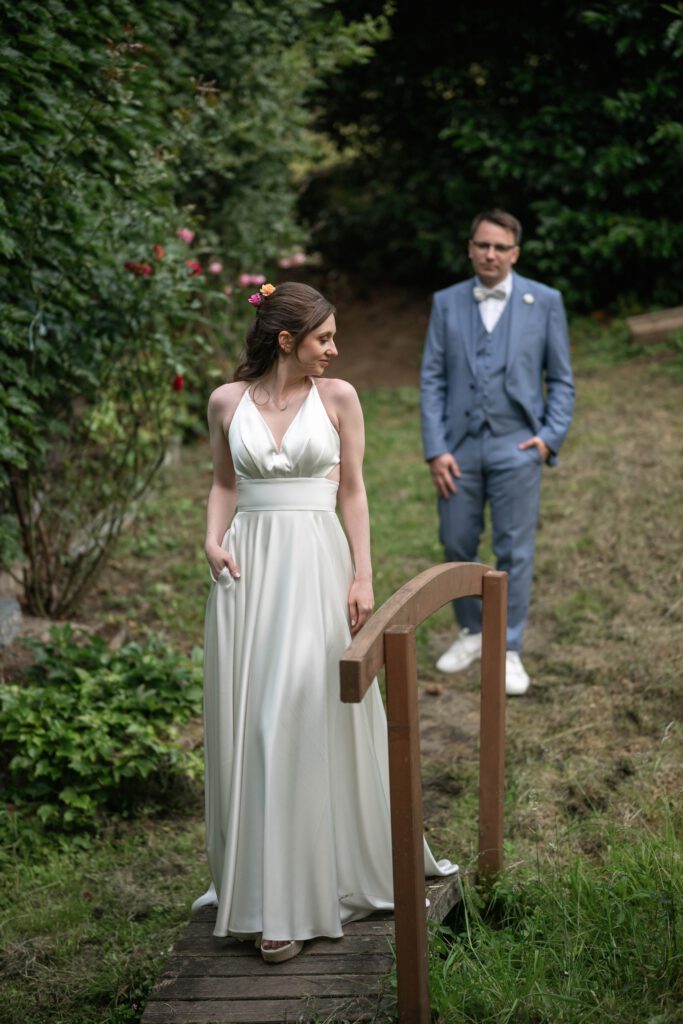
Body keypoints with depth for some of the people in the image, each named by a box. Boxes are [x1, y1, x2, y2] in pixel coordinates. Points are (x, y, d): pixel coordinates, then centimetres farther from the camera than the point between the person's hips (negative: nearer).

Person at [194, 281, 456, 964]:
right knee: (250, 722, 3)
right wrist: (213, 543, -3)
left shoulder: (337, 397, 2)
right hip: (248, 567, 2)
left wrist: (363, 576, -3)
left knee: (310, 716, -6)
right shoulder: (227, 402, 5)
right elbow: (224, 484, 14)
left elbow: (352, 491, 3)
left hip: (315, 563, -1)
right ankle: (258, 878, 17)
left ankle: (302, 892, 2)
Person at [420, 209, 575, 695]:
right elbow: (432, 380, 4)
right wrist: (435, 450, -5)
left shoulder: (545, 301, 2)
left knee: (515, 551, 1)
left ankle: (509, 652, 13)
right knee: (457, 546, 9)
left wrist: (551, 437, -8)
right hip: (459, 446, 2)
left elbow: (561, 379, 5)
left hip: (517, 446, -2)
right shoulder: (446, 303, 6)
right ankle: (472, 632, 29)